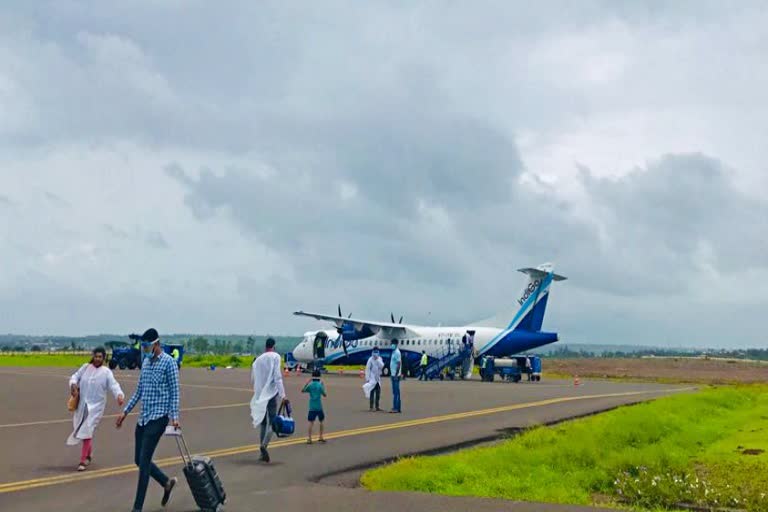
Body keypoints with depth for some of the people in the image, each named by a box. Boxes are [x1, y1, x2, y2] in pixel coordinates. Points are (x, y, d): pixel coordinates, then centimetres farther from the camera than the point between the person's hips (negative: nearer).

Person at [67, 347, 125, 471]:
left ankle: (83, 460, 1)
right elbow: (75, 377, 7)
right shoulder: (85, 367, 3)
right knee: (81, 429, 16)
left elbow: (113, 385, -19)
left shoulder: (106, 372, -8)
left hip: (96, 406, -4)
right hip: (82, 405, 4)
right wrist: (73, 384, -17)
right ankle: (89, 454, 40)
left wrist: (119, 395, -39)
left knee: (87, 432, -9)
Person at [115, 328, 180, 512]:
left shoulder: (168, 362, -8)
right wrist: (125, 411, 17)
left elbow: (174, 392, -9)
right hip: (143, 417, 8)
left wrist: (174, 416, -16)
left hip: (158, 417, -8)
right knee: (139, 460, 10)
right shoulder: (145, 362, 14)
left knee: (144, 461, -8)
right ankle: (166, 483, 31)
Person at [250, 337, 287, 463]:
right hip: (272, 393, -5)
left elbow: (253, 380, 18)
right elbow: (277, 376, -13)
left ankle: (263, 453, 10)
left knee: (263, 422, 12)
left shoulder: (257, 360, 12)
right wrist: (282, 394, -15)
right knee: (272, 422, -6)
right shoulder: (275, 357, -3)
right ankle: (264, 445, -28)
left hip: (260, 395, 5)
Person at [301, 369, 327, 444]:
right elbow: (324, 395, 0)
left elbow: (302, 391, 11)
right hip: (319, 407, -1)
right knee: (321, 421, 17)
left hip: (312, 407, 1)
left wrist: (307, 383, 11)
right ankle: (321, 437, 20)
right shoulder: (320, 385, -6)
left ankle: (309, 438, -11)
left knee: (311, 422, -3)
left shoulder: (310, 385, -2)